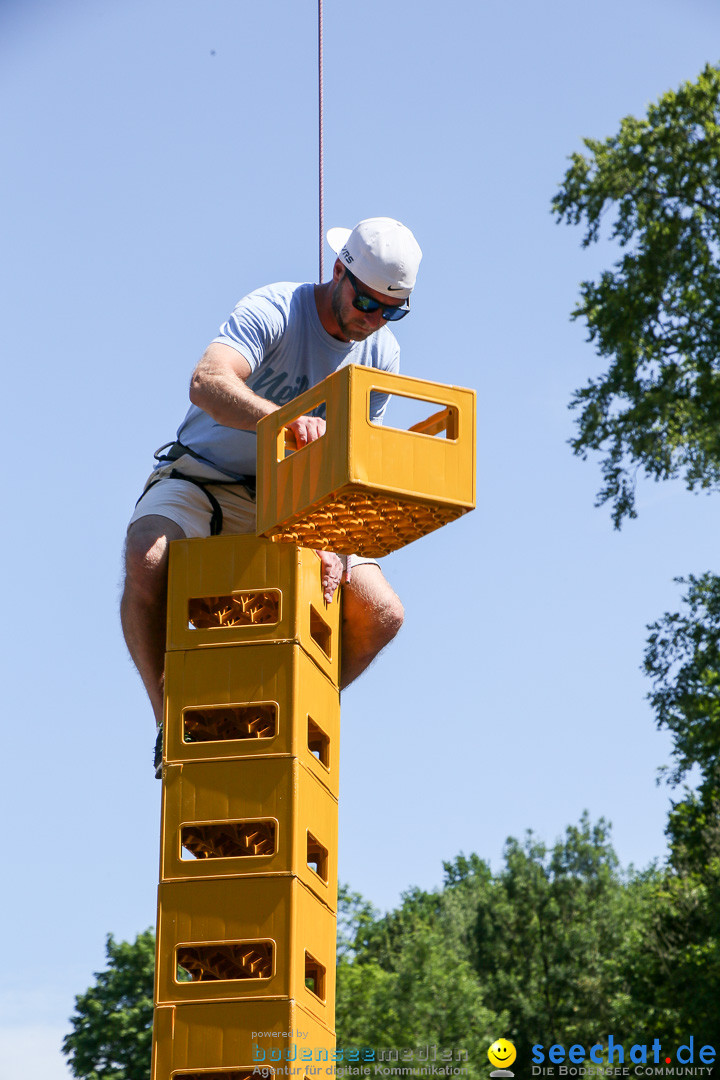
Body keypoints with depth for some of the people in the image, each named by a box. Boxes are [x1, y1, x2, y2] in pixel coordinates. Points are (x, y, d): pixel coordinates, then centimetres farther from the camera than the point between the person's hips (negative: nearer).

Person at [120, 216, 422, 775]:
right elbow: (207, 384, -40)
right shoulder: (274, 310, -21)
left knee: (381, 613, -14)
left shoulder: (382, 353, -4)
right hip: (203, 478, -5)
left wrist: (332, 539, -23)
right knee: (147, 560, -37)